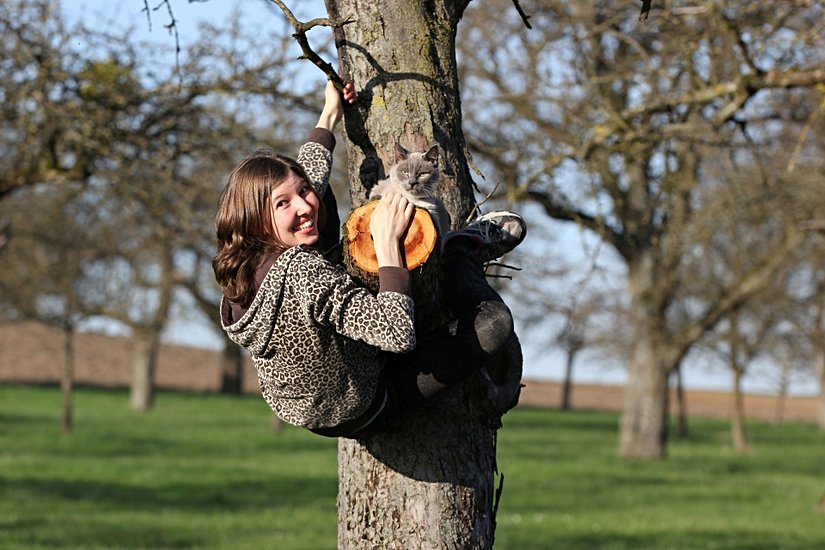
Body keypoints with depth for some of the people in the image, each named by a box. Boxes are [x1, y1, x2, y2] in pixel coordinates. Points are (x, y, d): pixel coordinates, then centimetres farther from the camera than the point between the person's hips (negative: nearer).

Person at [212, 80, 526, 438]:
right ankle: (463, 253, 16)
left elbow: (306, 175, 7)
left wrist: (330, 114, 15)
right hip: (361, 415, -8)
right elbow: (397, 334, -45)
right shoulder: (302, 273, -41)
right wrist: (387, 243, -37)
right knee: (492, 322, -17)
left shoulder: (246, 264, -13)